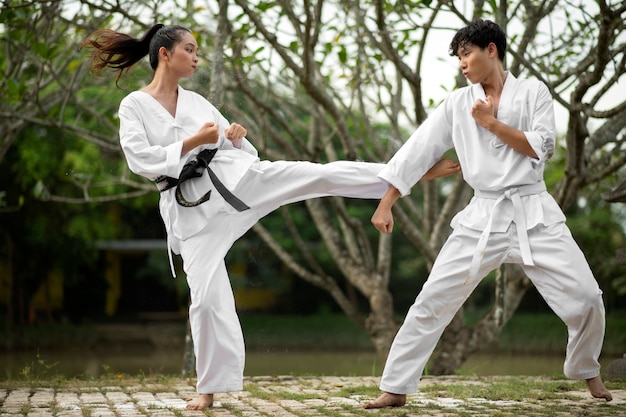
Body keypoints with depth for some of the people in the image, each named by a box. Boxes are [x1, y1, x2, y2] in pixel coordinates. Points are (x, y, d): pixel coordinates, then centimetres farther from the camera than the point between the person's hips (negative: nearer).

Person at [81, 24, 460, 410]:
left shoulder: (197, 102, 13)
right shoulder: (134, 106, 0)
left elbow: (242, 151, 16)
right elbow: (141, 160, -13)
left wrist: (237, 137, -7)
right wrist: (193, 141, -18)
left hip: (231, 177, 3)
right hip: (190, 206, -3)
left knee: (321, 175, -11)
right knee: (207, 295, -7)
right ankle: (211, 387, 8)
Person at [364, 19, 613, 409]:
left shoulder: (533, 92, 3)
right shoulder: (458, 104, 7)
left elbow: (542, 147, -7)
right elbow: (418, 151, 5)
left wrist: (492, 122, -9)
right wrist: (385, 204, 2)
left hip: (534, 213, -1)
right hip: (483, 217, 1)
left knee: (586, 299, -7)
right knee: (431, 302, -5)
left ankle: (587, 370, 21)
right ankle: (396, 388, 2)